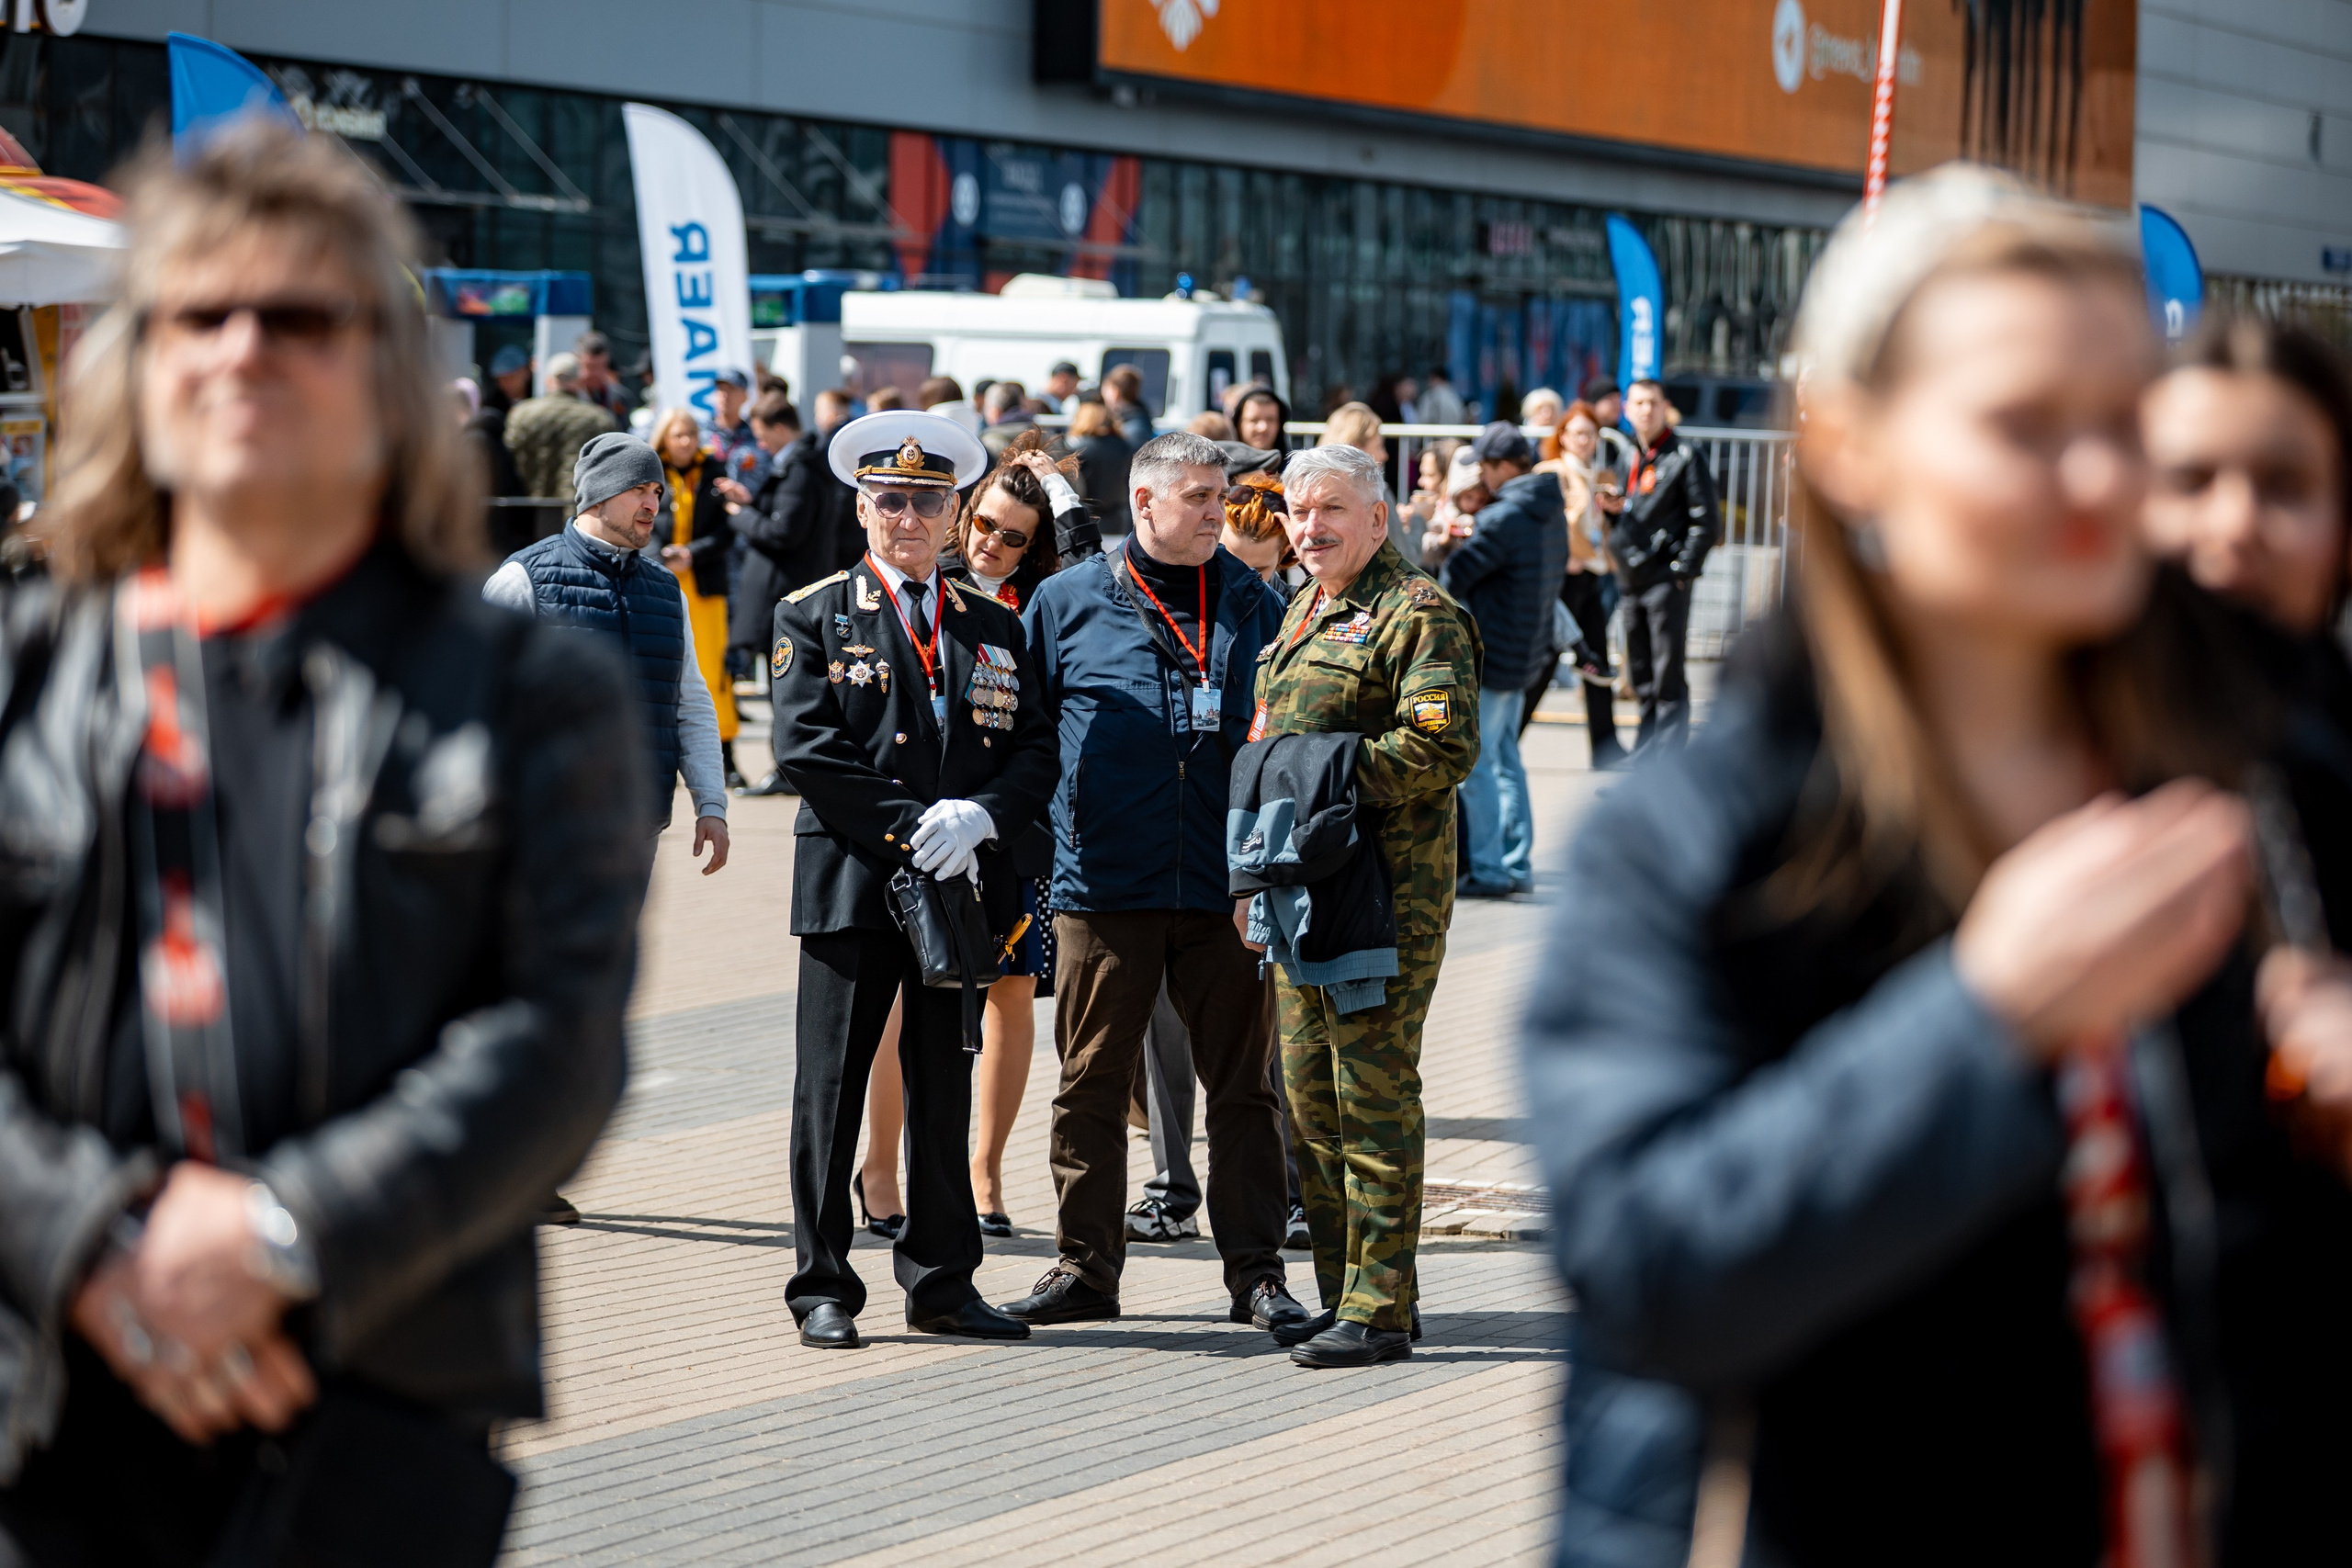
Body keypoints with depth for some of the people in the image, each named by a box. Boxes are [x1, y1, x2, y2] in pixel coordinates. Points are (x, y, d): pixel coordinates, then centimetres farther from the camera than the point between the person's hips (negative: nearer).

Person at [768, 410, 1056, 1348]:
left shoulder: (995, 627, 15)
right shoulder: (813, 617, 4)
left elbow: (1036, 749, 8)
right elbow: (805, 749, -7)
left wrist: (980, 817, -12)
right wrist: (914, 824, -13)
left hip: (962, 884, 3)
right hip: (852, 884, -3)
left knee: (945, 1089, 8)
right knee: (832, 1087, 0)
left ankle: (942, 1283, 16)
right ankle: (823, 1288, 8)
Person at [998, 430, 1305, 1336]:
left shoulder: (1255, 607, 9)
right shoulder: (1067, 603, 5)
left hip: (1226, 888, 1)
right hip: (1103, 887, -1)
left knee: (1243, 1084, 3)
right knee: (1091, 1084, 4)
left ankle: (1255, 1270, 11)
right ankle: (1085, 1267, 15)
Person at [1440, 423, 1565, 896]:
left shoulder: (1504, 519, -20)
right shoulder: (1553, 514, 9)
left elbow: (1454, 577, -17)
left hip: (1490, 657, -9)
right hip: (1526, 654, 9)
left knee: (1475, 764, -2)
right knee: (1506, 760, 17)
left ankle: (1487, 870, -1)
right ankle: (1517, 863, 20)